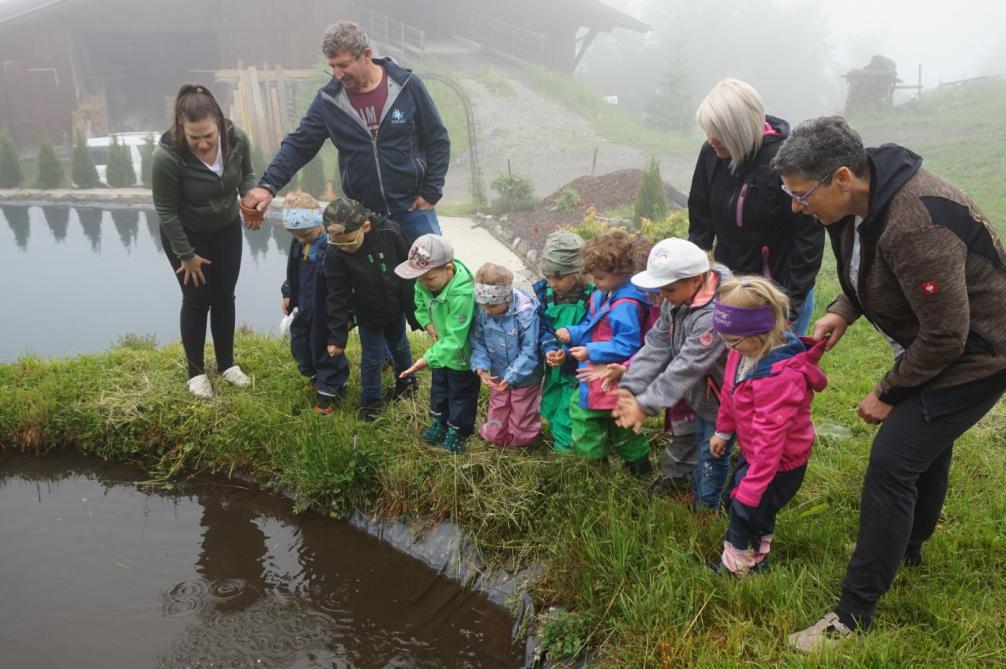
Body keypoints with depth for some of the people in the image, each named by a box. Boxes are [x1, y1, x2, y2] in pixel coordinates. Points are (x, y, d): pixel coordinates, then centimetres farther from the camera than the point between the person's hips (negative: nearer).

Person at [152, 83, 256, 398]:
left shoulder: (237, 138, -24)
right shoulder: (167, 156, -33)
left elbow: (246, 175, -3)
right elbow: (166, 211, -21)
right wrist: (186, 255, -14)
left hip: (227, 229, 4)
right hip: (185, 234, -3)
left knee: (224, 296, 12)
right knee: (197, 300, 3)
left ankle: (227, 363, 29)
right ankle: (196, 371, 22)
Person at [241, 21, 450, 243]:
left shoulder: (407, 85, -9)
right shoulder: (328, 99, -4)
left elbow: (438, 141, -2)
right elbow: (298, 145, 1)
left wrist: (430, 193, -6)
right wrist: (267, 185, -12)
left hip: (412, 206, -2)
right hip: (363, 212, 2)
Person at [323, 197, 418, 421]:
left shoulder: (390, 233, -29)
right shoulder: (335, 255, -27)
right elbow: (338, 297, -19)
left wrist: (413, 311, -7)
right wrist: (337, 336, -21)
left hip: (395, 308, 1)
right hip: (367, 315, -1)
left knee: (399, 346, 23)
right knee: (372, 358, 6)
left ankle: (405, 379, 50)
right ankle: (371, 400, 29)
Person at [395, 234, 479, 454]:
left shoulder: (462, 294, -41)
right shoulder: (424, 281, -18)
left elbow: (454, 340, -39)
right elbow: (420, 305, 5)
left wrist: (427, 359, -43)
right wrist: (428, 323, -15)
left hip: (463, 352, -7)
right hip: (442, 345, 7)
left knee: (461, 394, 14)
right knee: (439, 386, 27)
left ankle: (458, 430, 36)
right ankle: (440, 421, 49)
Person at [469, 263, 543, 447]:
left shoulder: (526, 313, -30)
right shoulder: (481, 311, -18)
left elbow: (529, 351, -24)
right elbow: (477, 341, -7)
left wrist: (512, 376, -26)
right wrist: (480, 368, -20)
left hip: (524, 378, -4)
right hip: (498, 377, 4)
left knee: (521, 433, 18)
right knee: (494, 433, 19)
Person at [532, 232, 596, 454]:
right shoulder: (543, 291, -6)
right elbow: (542, 327, -3)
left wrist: (569, 352, -31)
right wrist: (549, 349, -22)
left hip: (579, 372, -6)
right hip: (555, 369, 6)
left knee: (566, 425, -3)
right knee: (551, 413, 22)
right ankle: (559, 455, 45)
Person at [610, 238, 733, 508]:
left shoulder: (715, 315, -37)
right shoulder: (677, 301, -8)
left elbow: (687, 367, -36)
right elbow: (656, 346, -9)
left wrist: (646, 405, -32)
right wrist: (630, 387, -19)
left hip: (720, 402, -8)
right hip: (700, 395, 8)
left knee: (711, 455, 10)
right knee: (696, 439, 28)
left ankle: (706, 506, 32)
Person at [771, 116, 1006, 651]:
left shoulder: (916, 226, -36)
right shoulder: (861, 199, -8)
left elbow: (947, 337, -29)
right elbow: (867, 273, 12)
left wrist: (888, 394, -16)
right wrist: (841, 311, -7)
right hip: (934, 343, 9)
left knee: (891, 463, -11)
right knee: (924, 445, 24)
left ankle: (854, 617, -1)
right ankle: (910, 546, 49)